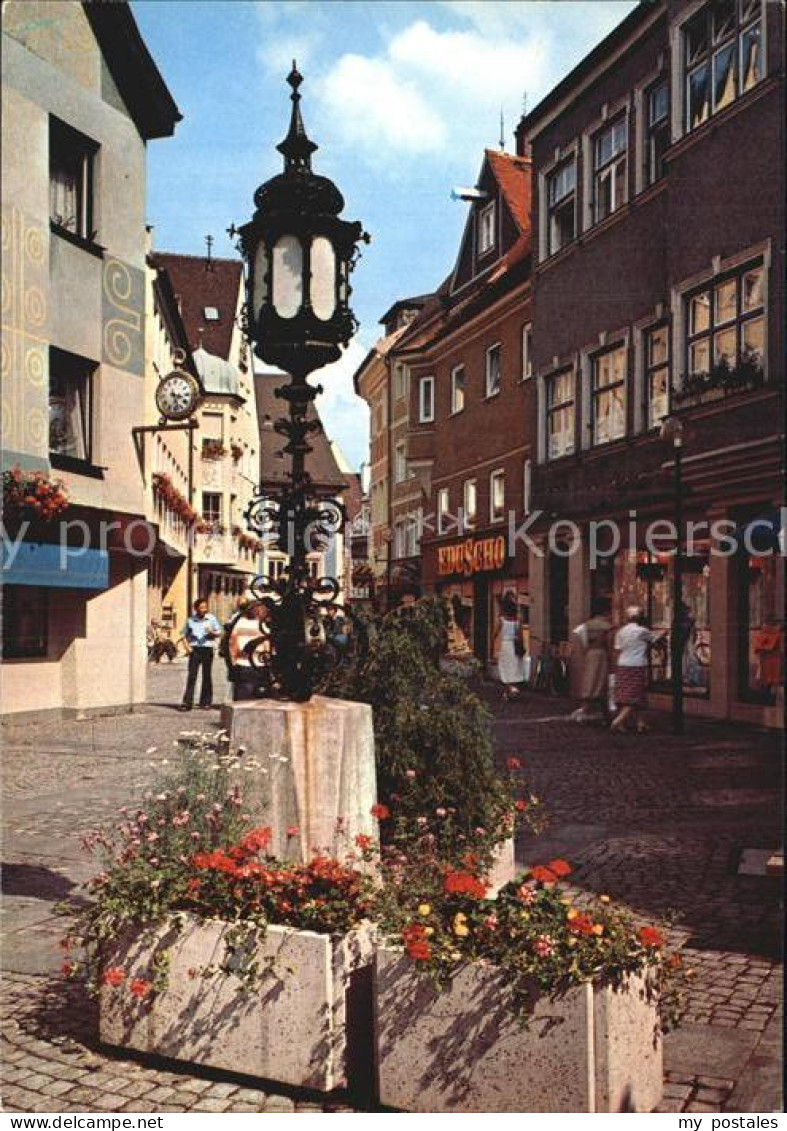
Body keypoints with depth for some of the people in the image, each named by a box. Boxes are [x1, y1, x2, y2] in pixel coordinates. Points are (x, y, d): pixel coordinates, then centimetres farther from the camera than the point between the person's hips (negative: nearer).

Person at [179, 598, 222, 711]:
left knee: (207, 676, 4)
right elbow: (185, 635, 16)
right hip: (194, 649, 0)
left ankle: (206, 702, 12)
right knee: (191, 676, -4)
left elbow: (219, 633, 7)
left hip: (207, 649, 0)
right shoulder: (191, 620, 8)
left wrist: (212, 633, -15)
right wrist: (187, 646, 0)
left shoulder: (211, 618, 4)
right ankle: (187, 702, -5)